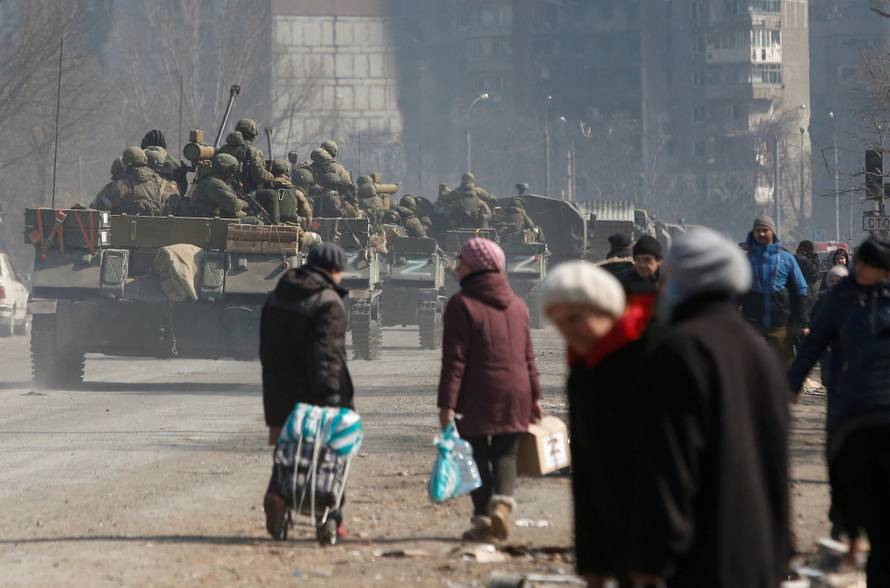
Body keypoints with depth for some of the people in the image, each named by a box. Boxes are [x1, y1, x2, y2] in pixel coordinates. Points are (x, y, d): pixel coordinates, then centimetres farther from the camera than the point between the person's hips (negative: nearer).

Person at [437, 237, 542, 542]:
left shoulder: (462, 304, -8)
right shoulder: (517, 304, 11)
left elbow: (454, 359, -12)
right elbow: (528, 355, 14)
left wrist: (447, 403, -12)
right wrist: (534, 396, 19)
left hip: (477, 396, -4)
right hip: (515, 393, 4)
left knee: (477, 454, 5)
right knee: (506, 453, 10)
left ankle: (483, 518, 1)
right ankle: (502, 501, -15)